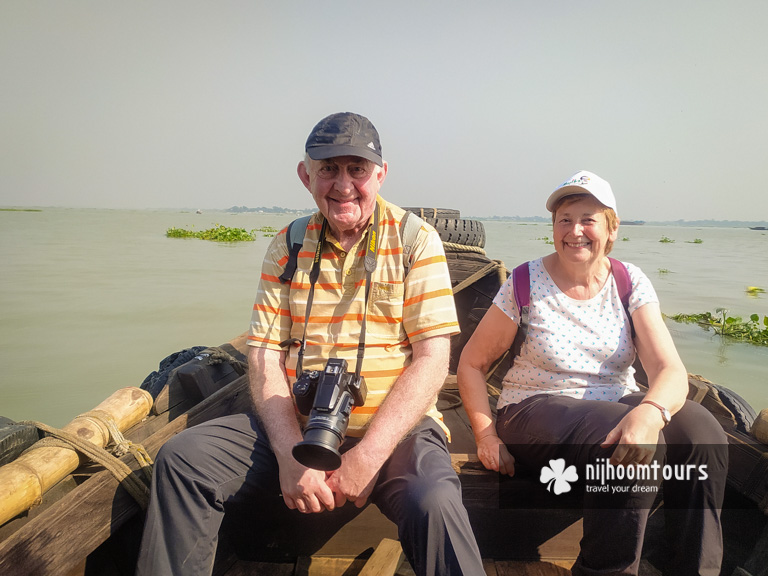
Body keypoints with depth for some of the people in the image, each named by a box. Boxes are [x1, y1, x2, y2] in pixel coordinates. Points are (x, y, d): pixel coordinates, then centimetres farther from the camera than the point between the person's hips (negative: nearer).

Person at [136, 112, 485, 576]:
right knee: (182, 459, -14)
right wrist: (290, 453, -14)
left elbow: (432, 360, -8)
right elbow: (265, 355, 2)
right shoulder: (288, 248, 8)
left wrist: (368, 455, -18)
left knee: (433, 503, -33)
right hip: (294, 426, 4)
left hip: (394, 429, -3)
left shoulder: (415, 240, -1)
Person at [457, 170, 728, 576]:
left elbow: (670, 370, -10)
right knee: (639, 447, -32)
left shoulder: (630, 283, 2)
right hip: (537, 412, -3)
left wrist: (649, 412, -35)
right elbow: (472, 363, 1)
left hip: (617, 404, 4)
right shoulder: (526, 284, -5)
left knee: (701, 432, -26)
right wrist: (486, 436, -12)